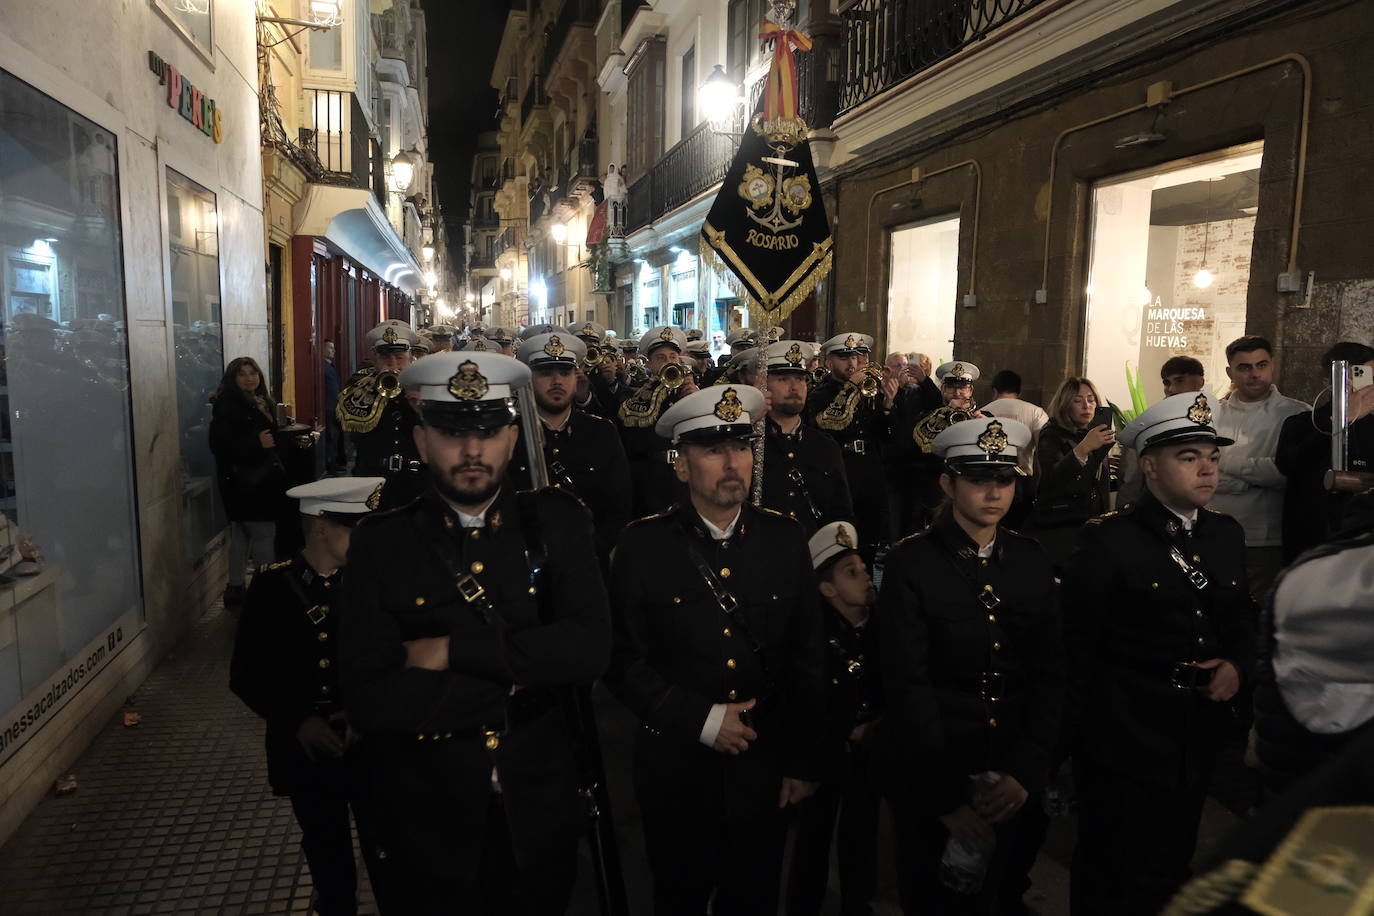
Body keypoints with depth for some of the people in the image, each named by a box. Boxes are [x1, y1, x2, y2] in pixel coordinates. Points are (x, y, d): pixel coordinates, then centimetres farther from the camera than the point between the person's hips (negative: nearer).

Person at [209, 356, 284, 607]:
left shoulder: (261, 402, 14)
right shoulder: (227, 405, -13)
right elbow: (220, 445, -21)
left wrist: (277, 468, 14)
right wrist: (256, 442, -23)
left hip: (260, 480, 9)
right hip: (242, 480, -9)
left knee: (241, 534, 15)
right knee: (264, 534, -7)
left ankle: (235, 588, 24)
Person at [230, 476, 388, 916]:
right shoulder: (273, 584, -7)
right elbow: (246, 675, -3)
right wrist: (297, 721, -13)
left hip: (373, 744, -1)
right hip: (306, 748, 1)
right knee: (327, 855, 20)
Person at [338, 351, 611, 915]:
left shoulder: (558, 524, -5)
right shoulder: (381, 545, -9)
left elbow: (590, 648, -18)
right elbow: (369, 700, -18)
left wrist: (453, 650, -21)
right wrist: (520, 680, -17)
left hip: (538, 820, 1)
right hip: (428, 827, -1)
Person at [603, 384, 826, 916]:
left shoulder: (785, 539, -4)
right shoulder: (643, 546, -10)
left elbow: (807, 658, 0)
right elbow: (624, 662, -10)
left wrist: (804, 763, 1)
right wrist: (701, 720, -17)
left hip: (765, 776, 2)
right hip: (677, 776, -1)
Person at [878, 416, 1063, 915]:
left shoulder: (1033, 561, 1)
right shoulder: (911, 563, -13)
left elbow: (1049, 674, 0)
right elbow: (907, 685, -16)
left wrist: (1026, 771, -11)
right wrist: (946, 795, -17)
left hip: (1014, 782, 4)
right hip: (931, 779, -3)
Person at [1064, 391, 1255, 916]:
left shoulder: (1227, 535, 5)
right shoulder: (1108, 540, -15)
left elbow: (1241, 617, 18)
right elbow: (1077, 647, -13)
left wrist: (1238, 665, -3)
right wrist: (1077, 739, -11)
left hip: (1198, 743, 6)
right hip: (1123, 744, -6)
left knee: (1170, 871, 23)